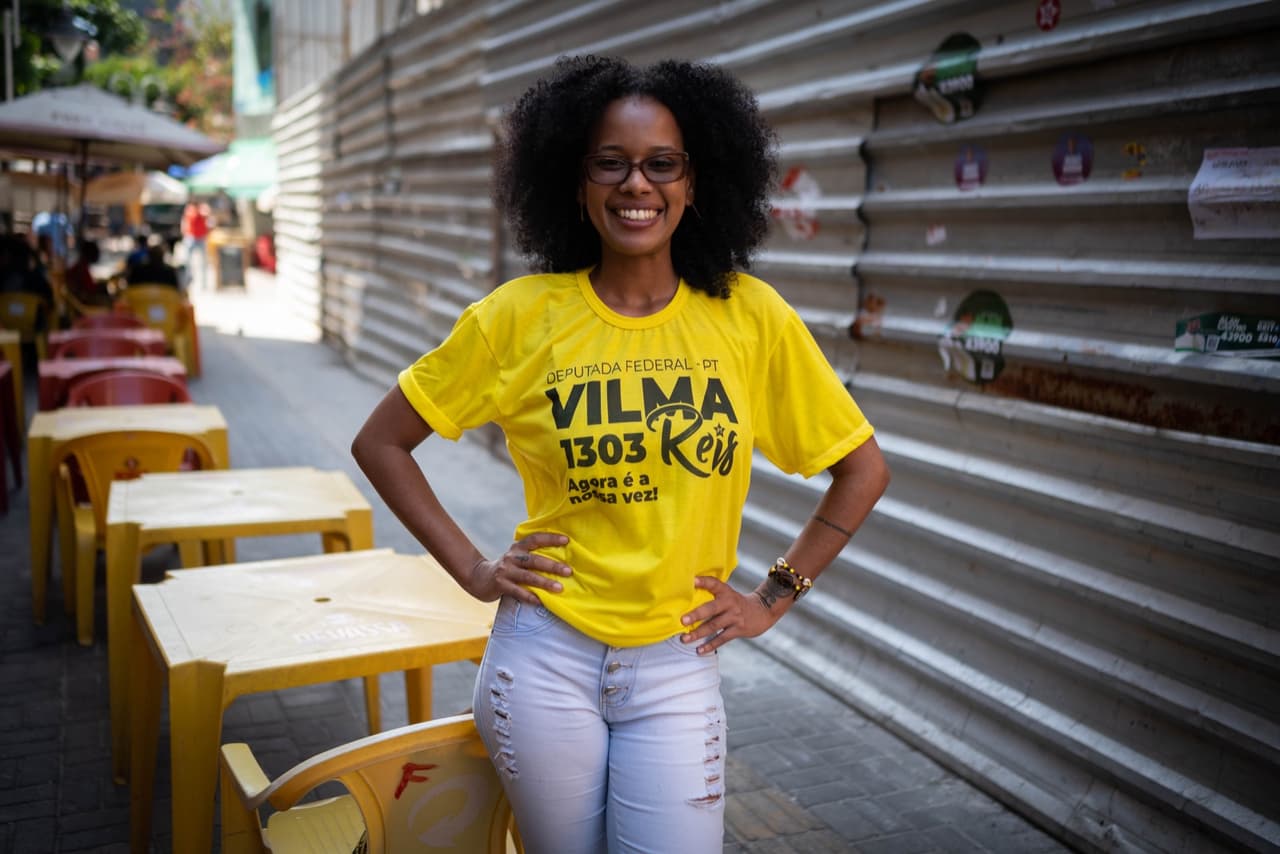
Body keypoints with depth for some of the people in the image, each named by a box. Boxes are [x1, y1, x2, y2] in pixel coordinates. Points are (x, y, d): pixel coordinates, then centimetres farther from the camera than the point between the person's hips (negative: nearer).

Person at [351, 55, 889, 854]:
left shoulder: (752, 317, -5)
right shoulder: (523, 315, -7)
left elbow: (864, 470, 4)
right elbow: (380, 442, 2)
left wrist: (774, 598, 2)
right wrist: (472, 569, -3)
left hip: (678, 668, 0)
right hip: (546, 658, 0)